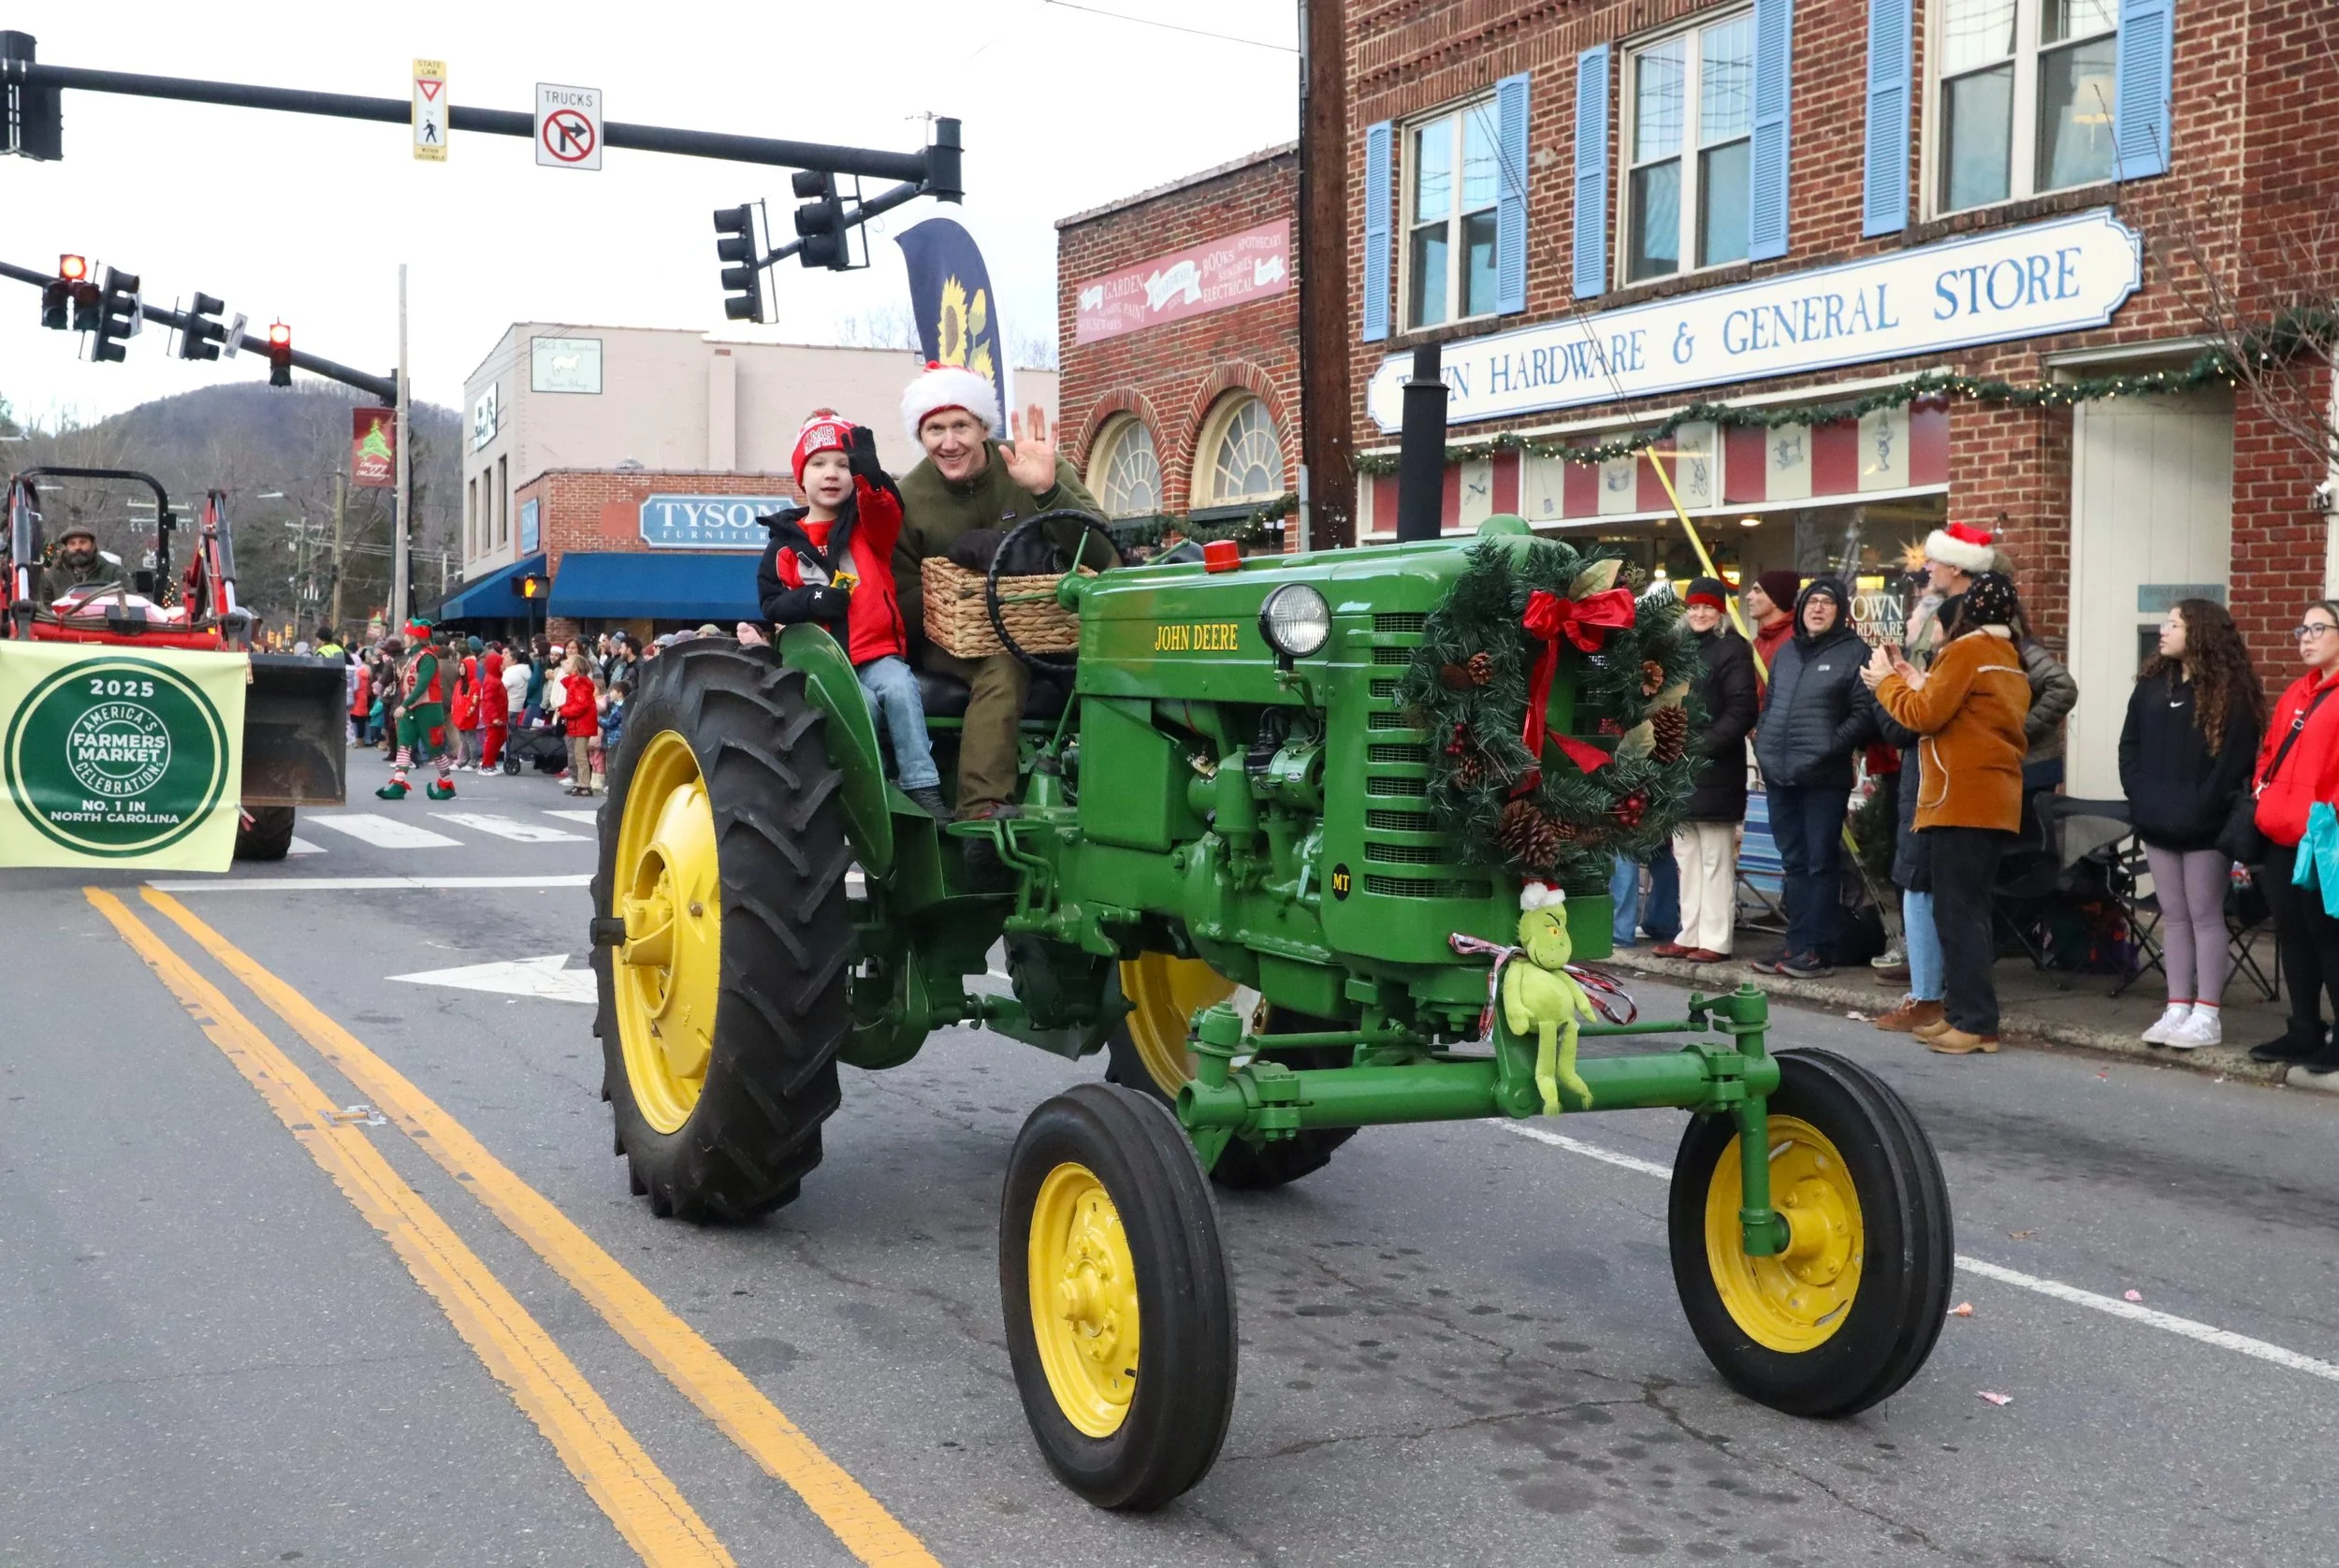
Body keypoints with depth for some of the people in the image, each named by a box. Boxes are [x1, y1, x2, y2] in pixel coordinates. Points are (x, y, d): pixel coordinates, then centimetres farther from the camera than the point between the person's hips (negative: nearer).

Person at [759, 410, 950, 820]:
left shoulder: (869, 523, 10)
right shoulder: (786, 544, 11)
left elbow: (886, 510, -14)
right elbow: (771, 602, 8)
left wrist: (869, 473, -36)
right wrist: (810, 601, -14)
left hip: (877, 651, 1)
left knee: (900, 689, -29)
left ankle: (922, 786, -28)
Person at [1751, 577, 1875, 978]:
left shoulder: (1853, 654, -4)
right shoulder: (1786, 651, 17)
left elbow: (1864, 714, -9)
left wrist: (1831, 745, -18)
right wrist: (1764, 746, 11)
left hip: (1824, 778, -7)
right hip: (1780, 776, 7)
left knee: (1820, 863, -2)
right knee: (1794, 863, 12)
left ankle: (1815, 949, 1)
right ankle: (1796, 945, 19)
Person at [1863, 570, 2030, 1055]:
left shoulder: (1966, 650, -8)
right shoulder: (2010, 661, 19)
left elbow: (1924, 715, -12)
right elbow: (1965, 711, 14)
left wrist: (1887, 681, 3)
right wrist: (1921, 684, 13)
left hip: (1960, 801, -9)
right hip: (1995, 801, 9)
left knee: (1958, 912, -7)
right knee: (1968, 910, 13)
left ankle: (1975, 1022, -7)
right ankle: (1963, 1011, 16)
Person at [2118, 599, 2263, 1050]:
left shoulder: (2230, 691, -6)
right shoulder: (2152, 684, 11)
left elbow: (2235, 759, -12)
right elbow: (2130, 746, 10)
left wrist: (2199, 809, -17)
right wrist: (2141, 797, -3)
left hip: (2205, 825, -6)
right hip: (2157, 823, 6)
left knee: (2205, 915, 0)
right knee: (2174, 916, 9)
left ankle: (2207, 1016, 3)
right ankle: (2178, 1009, 12)